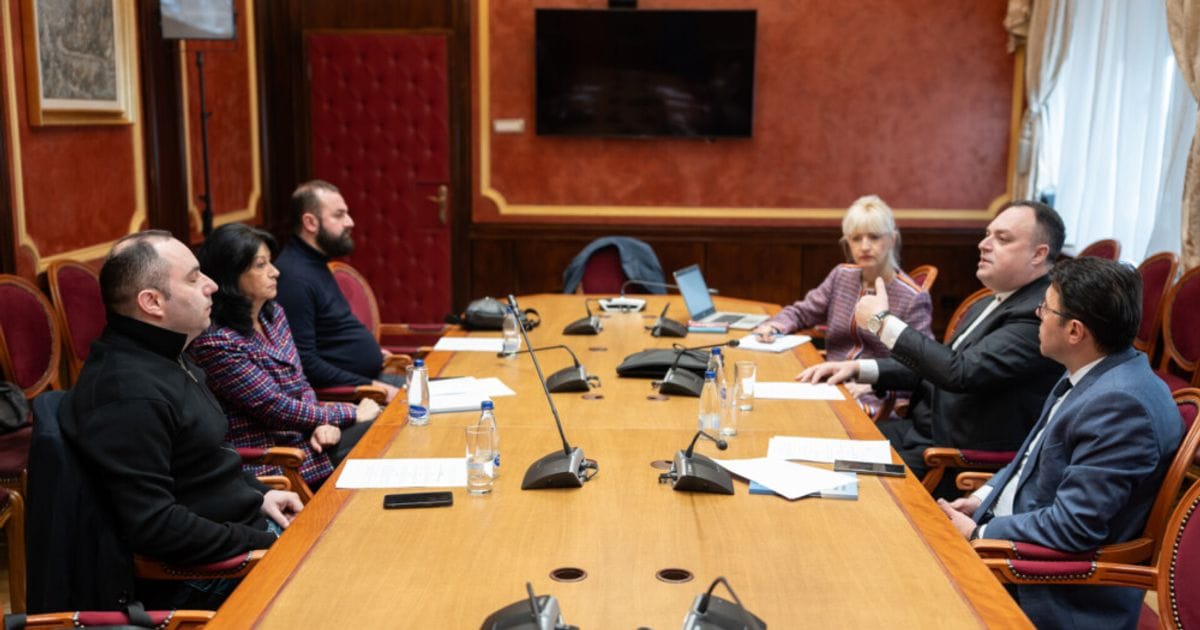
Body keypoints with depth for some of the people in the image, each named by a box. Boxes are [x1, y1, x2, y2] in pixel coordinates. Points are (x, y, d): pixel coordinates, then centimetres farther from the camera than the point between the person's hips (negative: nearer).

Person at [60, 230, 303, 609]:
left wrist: (257, 494, 7)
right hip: (197, 578, -10)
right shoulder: (129, 393, -25)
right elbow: (153, 526, -28)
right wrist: (265, 546, -22)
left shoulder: (165, 357, 8)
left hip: (240, 524, 10)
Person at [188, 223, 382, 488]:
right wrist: (352, 414, -11)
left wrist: (322, 424, -9)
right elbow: (276, 409, -19)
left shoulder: (273, 313, 6)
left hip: (306, 436, 8)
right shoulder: (215, 342, -20)